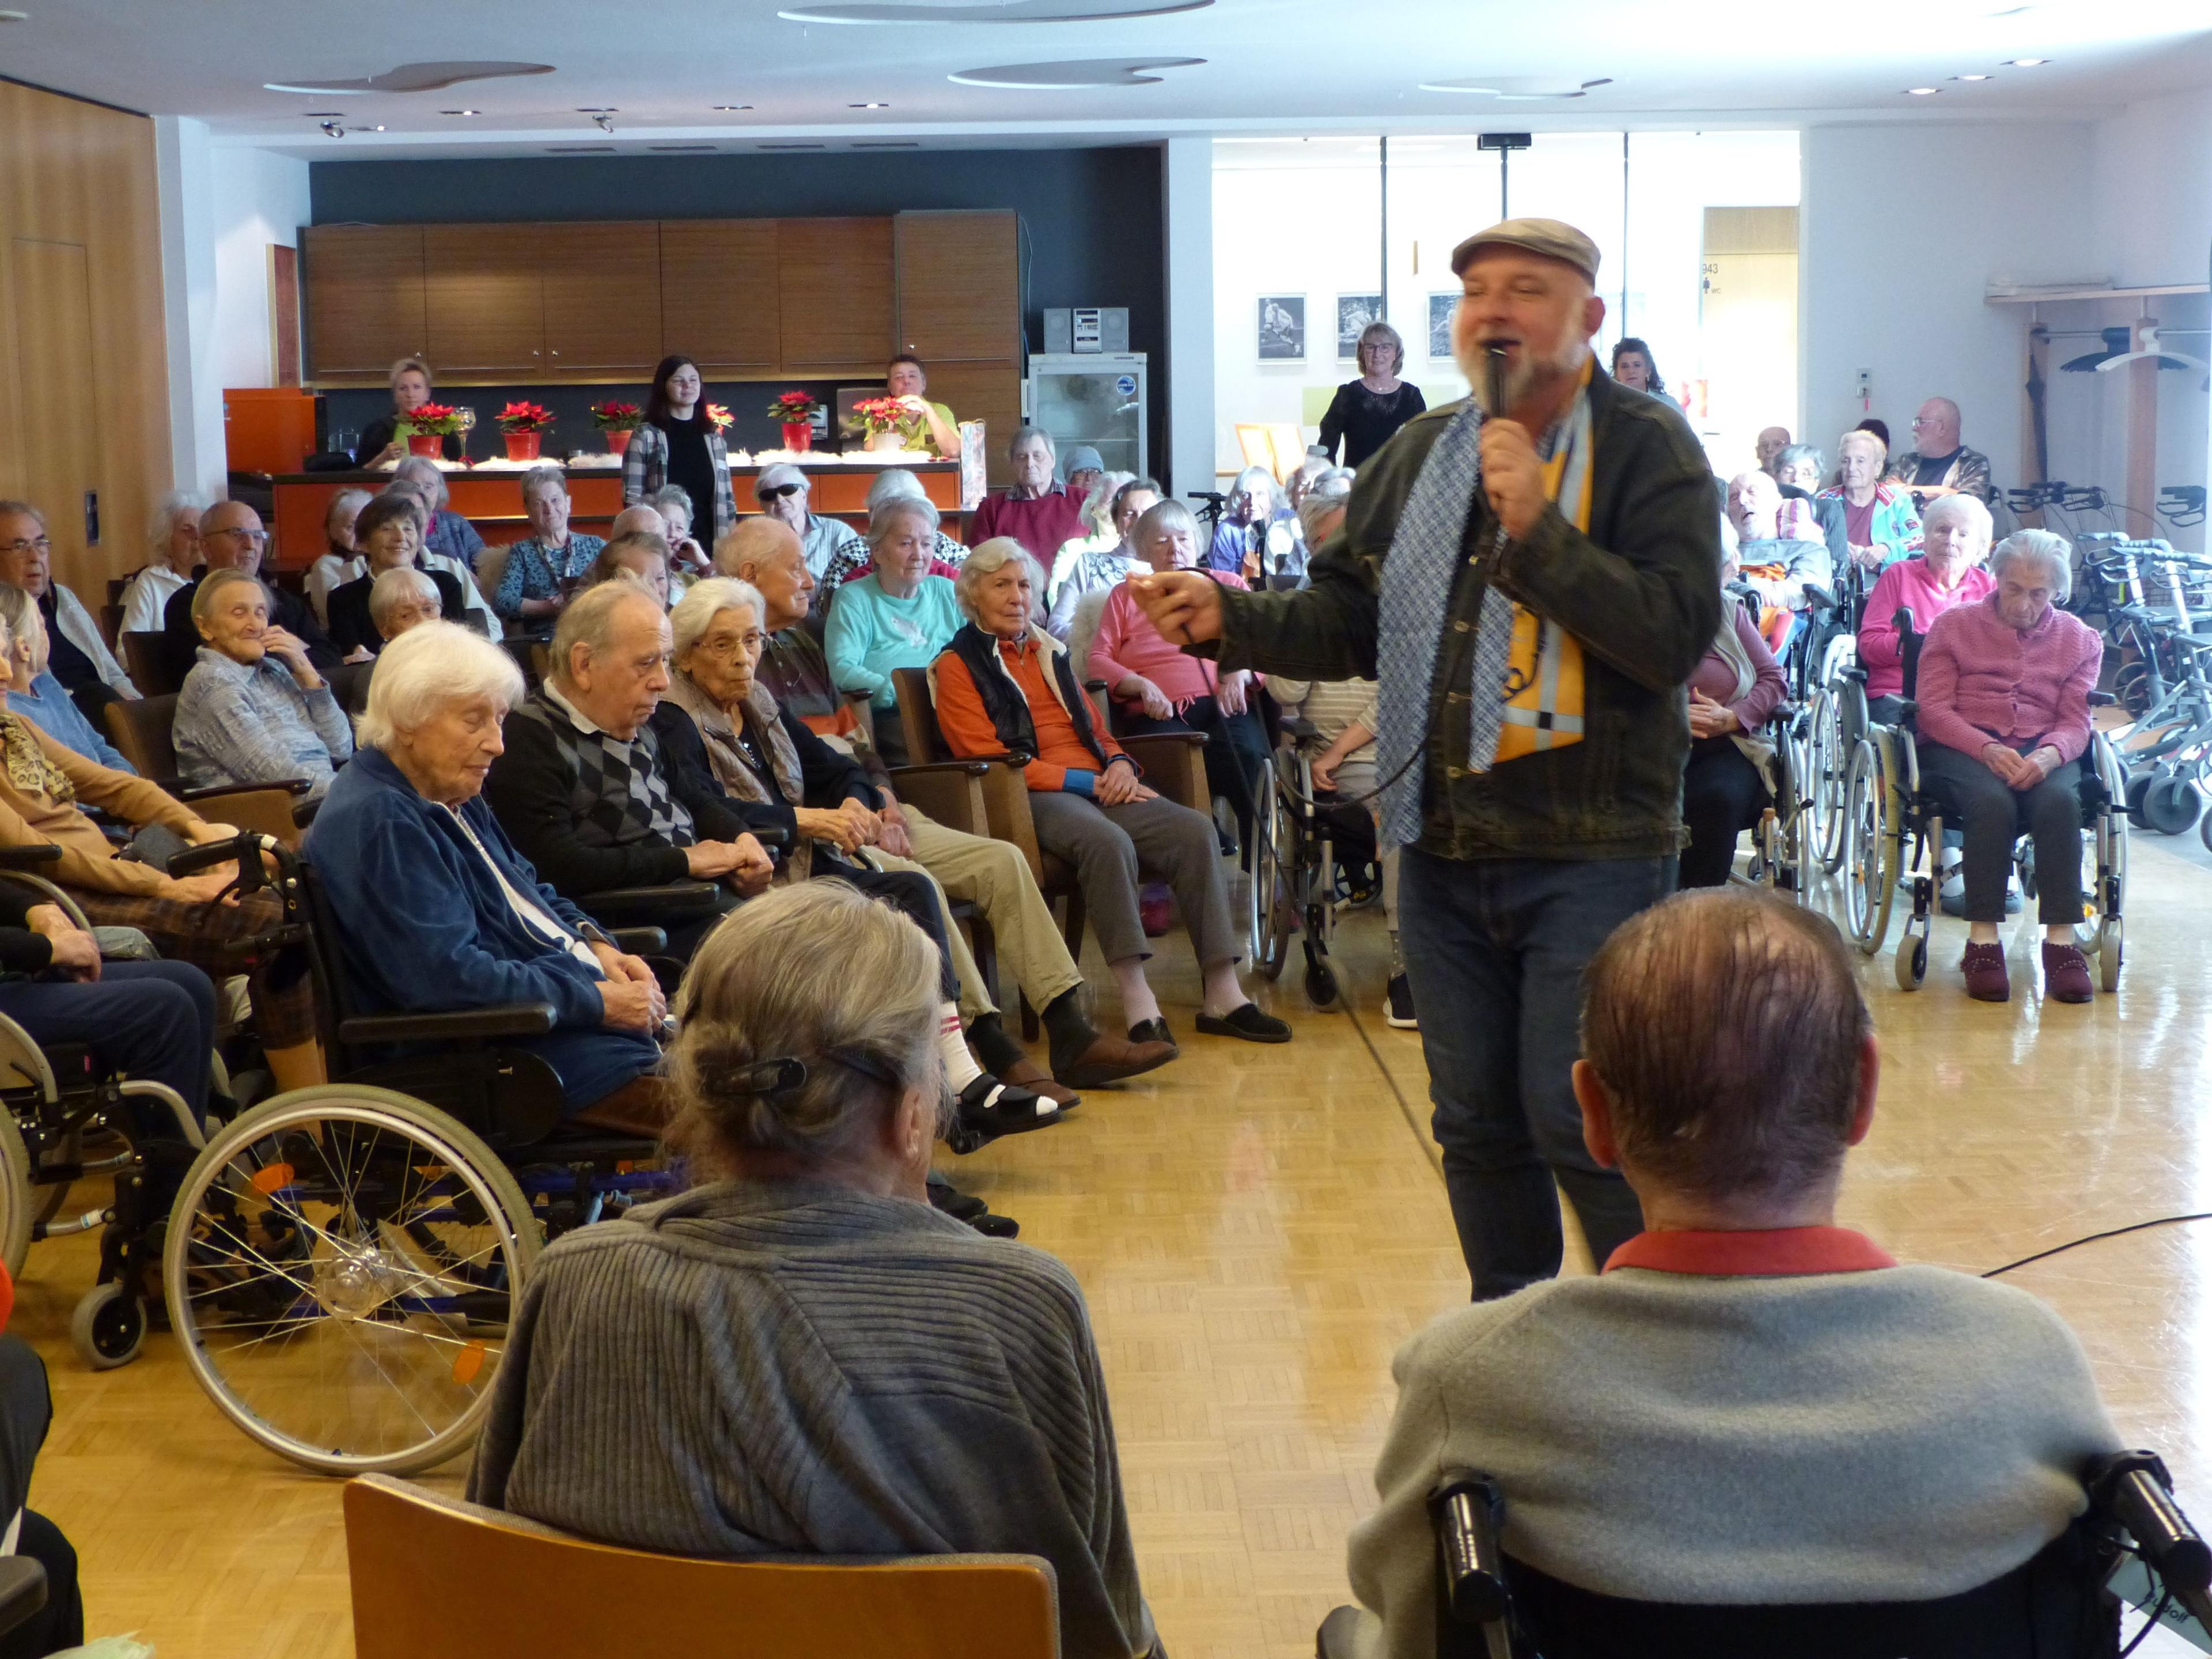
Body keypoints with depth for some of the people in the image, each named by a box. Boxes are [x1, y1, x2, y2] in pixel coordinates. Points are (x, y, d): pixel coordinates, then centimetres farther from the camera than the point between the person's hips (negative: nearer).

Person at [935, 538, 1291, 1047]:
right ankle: (1137, 1001, -40)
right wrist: (1086, 781, -12)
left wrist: (1119, 765, 4)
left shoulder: (1049, 652, 26)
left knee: (1195, 831, -19)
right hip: (1031, 796, -6)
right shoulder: (959, 665, 5)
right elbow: (990, 758, -6)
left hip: (1098, 787, 7)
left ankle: (1223, 995, -22)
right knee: (1107, 842, -38)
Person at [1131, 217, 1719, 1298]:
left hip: (1589, 852, -6)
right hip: (1441, 850, 6)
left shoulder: (1645, 449, -5)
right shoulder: (1418, 453, 13)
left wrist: (1539, 528, -22)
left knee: (1577, 1122, -7)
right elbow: (1348, 623, 15)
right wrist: (1230, 620, -2)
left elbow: (1675, 634, -17)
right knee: (1477, 1126, 14)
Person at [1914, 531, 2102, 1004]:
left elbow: (2075, 722, 6)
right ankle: (1983, 941, -35)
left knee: (2060, 800, -34)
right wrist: (1988, 750, -17)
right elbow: (1933, 709, 0)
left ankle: (2061, 940, -34)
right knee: (1993, 801, -36)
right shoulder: (1953, 625, 11)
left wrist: (2049, 755, -19)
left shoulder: (2081, 640, 16)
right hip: (1960, 748, -2)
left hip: (2044, 754, 2)